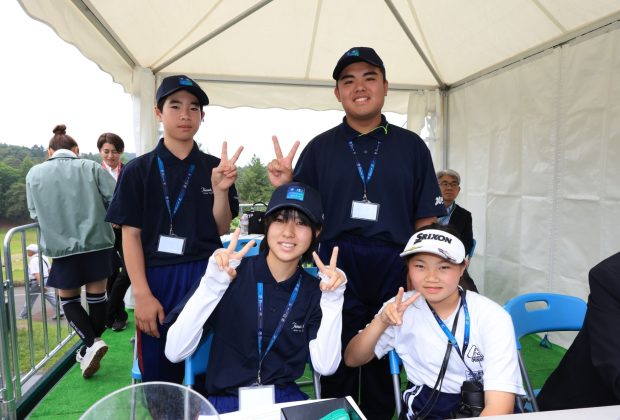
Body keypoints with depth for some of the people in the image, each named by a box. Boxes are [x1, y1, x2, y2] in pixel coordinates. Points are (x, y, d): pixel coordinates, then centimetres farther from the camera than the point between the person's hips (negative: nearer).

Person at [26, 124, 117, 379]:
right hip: (97, 241, 1)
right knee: (96, 294, 15)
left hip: (62, 246, 0)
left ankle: (91, 343, -2)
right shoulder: (91, 167, -2)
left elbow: (34, 214, 6)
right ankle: (91, 347, 28)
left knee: (68, 299, 16)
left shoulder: (35, 173, 2)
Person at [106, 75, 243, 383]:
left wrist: (221, 190, -15)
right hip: (157, 278, -1)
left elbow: (221, 230, 2)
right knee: (159, 377, 12)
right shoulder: (138, 170, 0)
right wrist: (142, 294, -9)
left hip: (206, 276, 1)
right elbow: (131, 234, -2)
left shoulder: (215, 169, 4)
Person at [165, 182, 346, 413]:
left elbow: (325, 366, -9)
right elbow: (174, 352, -17)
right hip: (227, 401, -2)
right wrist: (212, 284, -28)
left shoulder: (313, 290, -1)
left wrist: (333, 302, -18)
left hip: (286, 400, 3)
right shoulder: (232, 274, -11)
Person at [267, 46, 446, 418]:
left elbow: (425, 219, 6)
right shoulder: (320, 147, 7)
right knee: (337, 365, 11)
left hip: (393, 267, 1)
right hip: (337, 266, 0)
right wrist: (284, 186, -13)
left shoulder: (412, 146, 6)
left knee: (383, 366, 14)